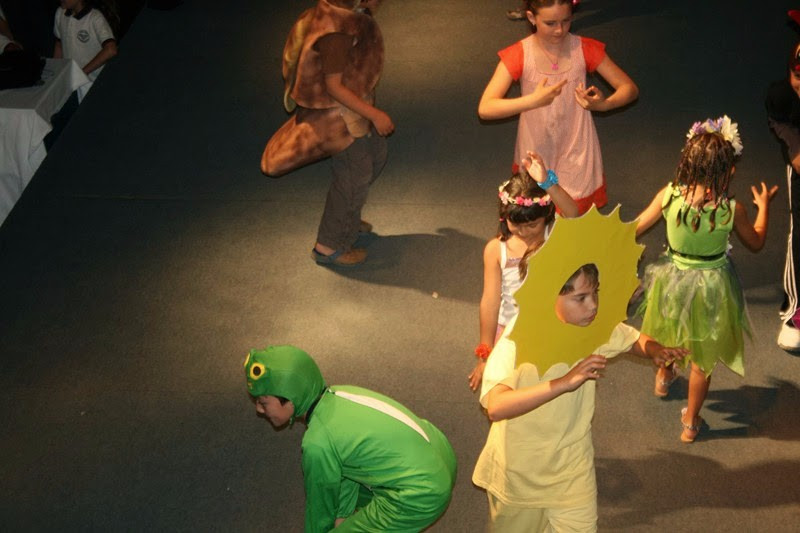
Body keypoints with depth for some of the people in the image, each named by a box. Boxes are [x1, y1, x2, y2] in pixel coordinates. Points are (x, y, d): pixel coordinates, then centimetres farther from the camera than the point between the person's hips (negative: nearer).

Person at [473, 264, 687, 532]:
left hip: (572, 473, 3)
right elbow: (496, 407, -40)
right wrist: (564, 383, -47)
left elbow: (635, 340, 9)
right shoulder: (517, 338, -27)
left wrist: (657, 351, -15)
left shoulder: (596, 326, -11)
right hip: (518, 476, -3)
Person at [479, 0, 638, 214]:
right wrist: (533, 100, -35)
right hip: (537, 155, -1)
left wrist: (603, 104, -28)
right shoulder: (518, 55, -14)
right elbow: (485, 108, -22)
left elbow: (630, 88, -6)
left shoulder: (585, 49, -9)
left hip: (577, 155, 1)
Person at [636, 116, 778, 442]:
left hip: (672, 280, 2)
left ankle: (664, 377, 63)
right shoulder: (732, 209, -26)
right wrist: (763, 206, 9)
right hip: (711, 288, -2)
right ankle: (690, 421, 33)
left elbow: (635, 229, -8)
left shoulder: (669, 195, -23)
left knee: (668, 335, 34)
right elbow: (756, 243, -6)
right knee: (702, 359, 19)